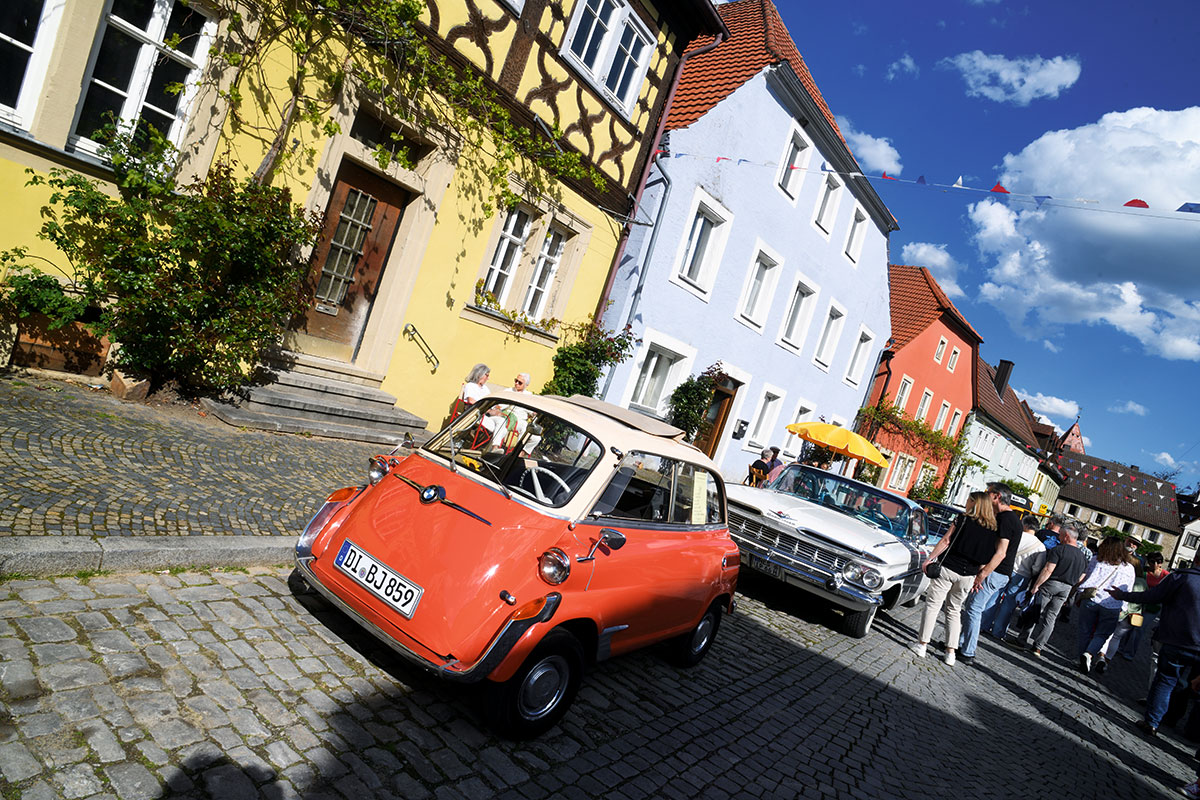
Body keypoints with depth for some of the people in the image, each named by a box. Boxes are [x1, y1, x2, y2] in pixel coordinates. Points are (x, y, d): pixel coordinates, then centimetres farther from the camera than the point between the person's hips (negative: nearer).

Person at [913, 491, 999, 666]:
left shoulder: (964, 520, -7)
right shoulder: (992, 530, 4)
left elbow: (945, 541, -10)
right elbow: (986, 559, 4)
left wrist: (929, 559, -6)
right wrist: (978, 577, 11)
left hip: (948, 568, -4)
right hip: (967, 575, 4)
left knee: (932, 605, 5)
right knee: (954, 610, 17)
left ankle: (922, 644, 5)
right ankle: (951, 651, 13)